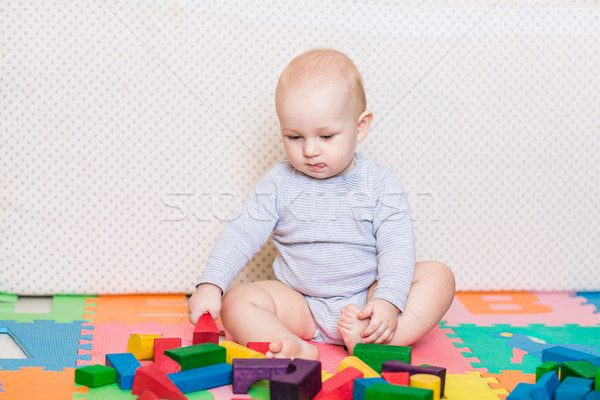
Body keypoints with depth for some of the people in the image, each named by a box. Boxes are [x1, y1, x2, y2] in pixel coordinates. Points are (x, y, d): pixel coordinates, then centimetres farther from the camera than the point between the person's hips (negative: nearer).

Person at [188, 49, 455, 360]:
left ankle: (369, 342, -39)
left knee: (438, 276, -21)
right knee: (236, 301, -20)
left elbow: (396, 246, -9)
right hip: (302, 308, 1)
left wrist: (388, 301, -25)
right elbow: (242, 234, -3)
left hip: (366, 300, -1)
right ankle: (298, 351, -43)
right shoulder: (279, 183, 0)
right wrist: (211, 285, -17)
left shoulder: (379, 183, -4)